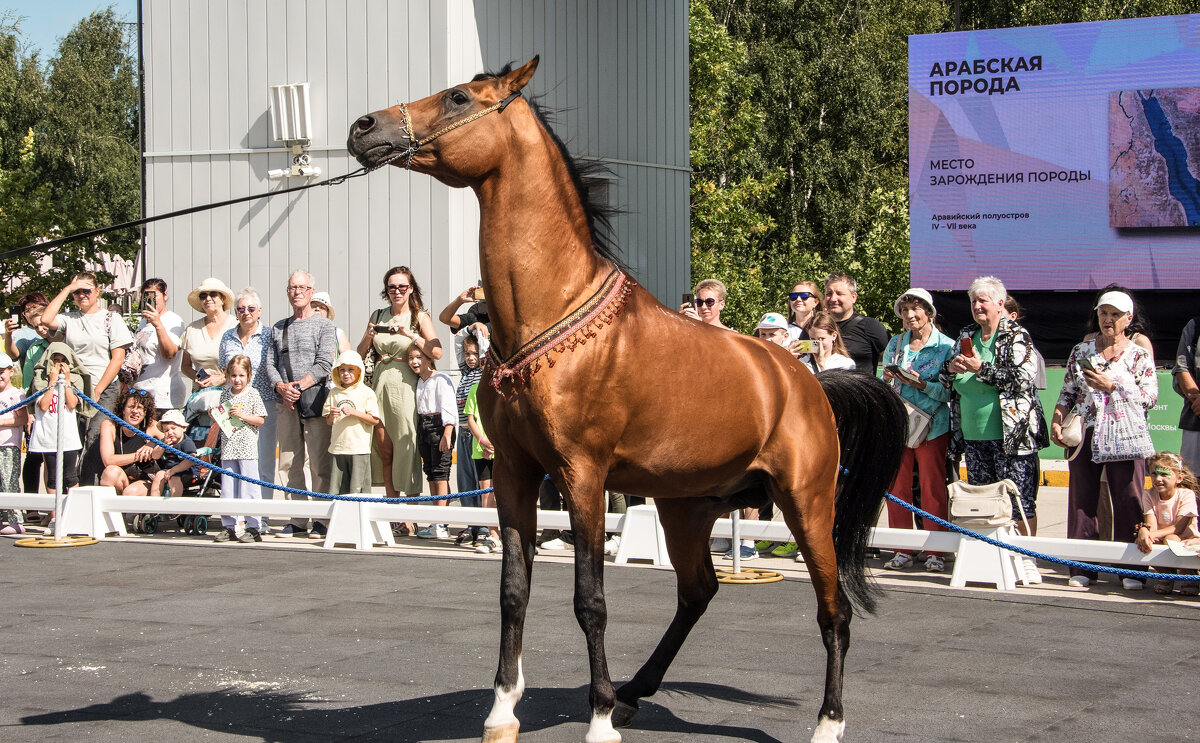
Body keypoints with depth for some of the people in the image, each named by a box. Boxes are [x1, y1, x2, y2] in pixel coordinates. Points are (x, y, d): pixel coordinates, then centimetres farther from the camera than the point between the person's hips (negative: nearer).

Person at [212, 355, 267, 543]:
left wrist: (242, 415, -14)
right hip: (228, 449, 5)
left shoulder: (252, 394, -1)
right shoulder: (225, 394, 11)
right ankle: (228, 526, 14)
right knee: (227, 489, 7)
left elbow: (260, 420, -2)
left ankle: (253, 527, -2)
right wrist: (216, 416, -1)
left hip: (247, 449, -5)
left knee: (248, 488, -6)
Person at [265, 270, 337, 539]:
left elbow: (324, 363, -5)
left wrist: (298, 386, -13)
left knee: (320, 463, -8)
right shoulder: (279, 328, 19)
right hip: (286, 403, 5)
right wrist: (281, 387, -5)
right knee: (288, 463, 3)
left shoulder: (323, 325, 5)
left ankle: (322, 520, -5)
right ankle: (298, 521, 7)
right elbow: (270, 362, 13)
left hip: (314, 399, -5)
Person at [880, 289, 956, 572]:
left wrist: (923, 385, -19)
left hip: (932, 426, -4)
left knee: (933, 488, -3)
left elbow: (950, 391, -6)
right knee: (897, 487, 3)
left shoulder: (946, 346, -1)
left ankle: (935, 552, 4)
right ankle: (902, 551, 10)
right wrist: (887, 378, -4)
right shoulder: (894, 344, 13)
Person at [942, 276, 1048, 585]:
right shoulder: (965, 337, 15)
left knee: (1019, 499, -6)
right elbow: (947, 383, 21)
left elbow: (1024, 377, -16)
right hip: (973, 435, 6)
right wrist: (950, 367, -3)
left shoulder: (1016, 337, -3)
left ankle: (1026, 558, 1)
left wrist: (982, 368, -19)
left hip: (1010, 433, -6)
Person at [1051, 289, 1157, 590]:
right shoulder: (1081, 351, 12)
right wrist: (1056, 420, -1)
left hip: (1125, 437, -2)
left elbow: (1150, 397, -2)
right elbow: (1068, 392, 14)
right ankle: (1082, 567, 7)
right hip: (1086, 437, 2)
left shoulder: (1139, 355, 5)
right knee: (1082, 500, 1)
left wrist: (1112, 386, -11)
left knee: (1128, 502, -3)